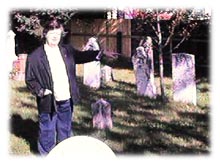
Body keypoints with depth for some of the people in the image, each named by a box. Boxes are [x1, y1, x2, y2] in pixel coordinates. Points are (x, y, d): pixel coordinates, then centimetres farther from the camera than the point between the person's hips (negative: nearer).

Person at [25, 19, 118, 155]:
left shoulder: (67, 50, 2)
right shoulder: (35, 57, -10)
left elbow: (82, 56, 12)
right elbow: (30, 80, -5)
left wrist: (102, 53, 1)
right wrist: (40, 91, -22)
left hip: (67, 101, 5)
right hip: (48, 102, -4)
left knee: (65, 130, 20)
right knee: (47, 132, 9)